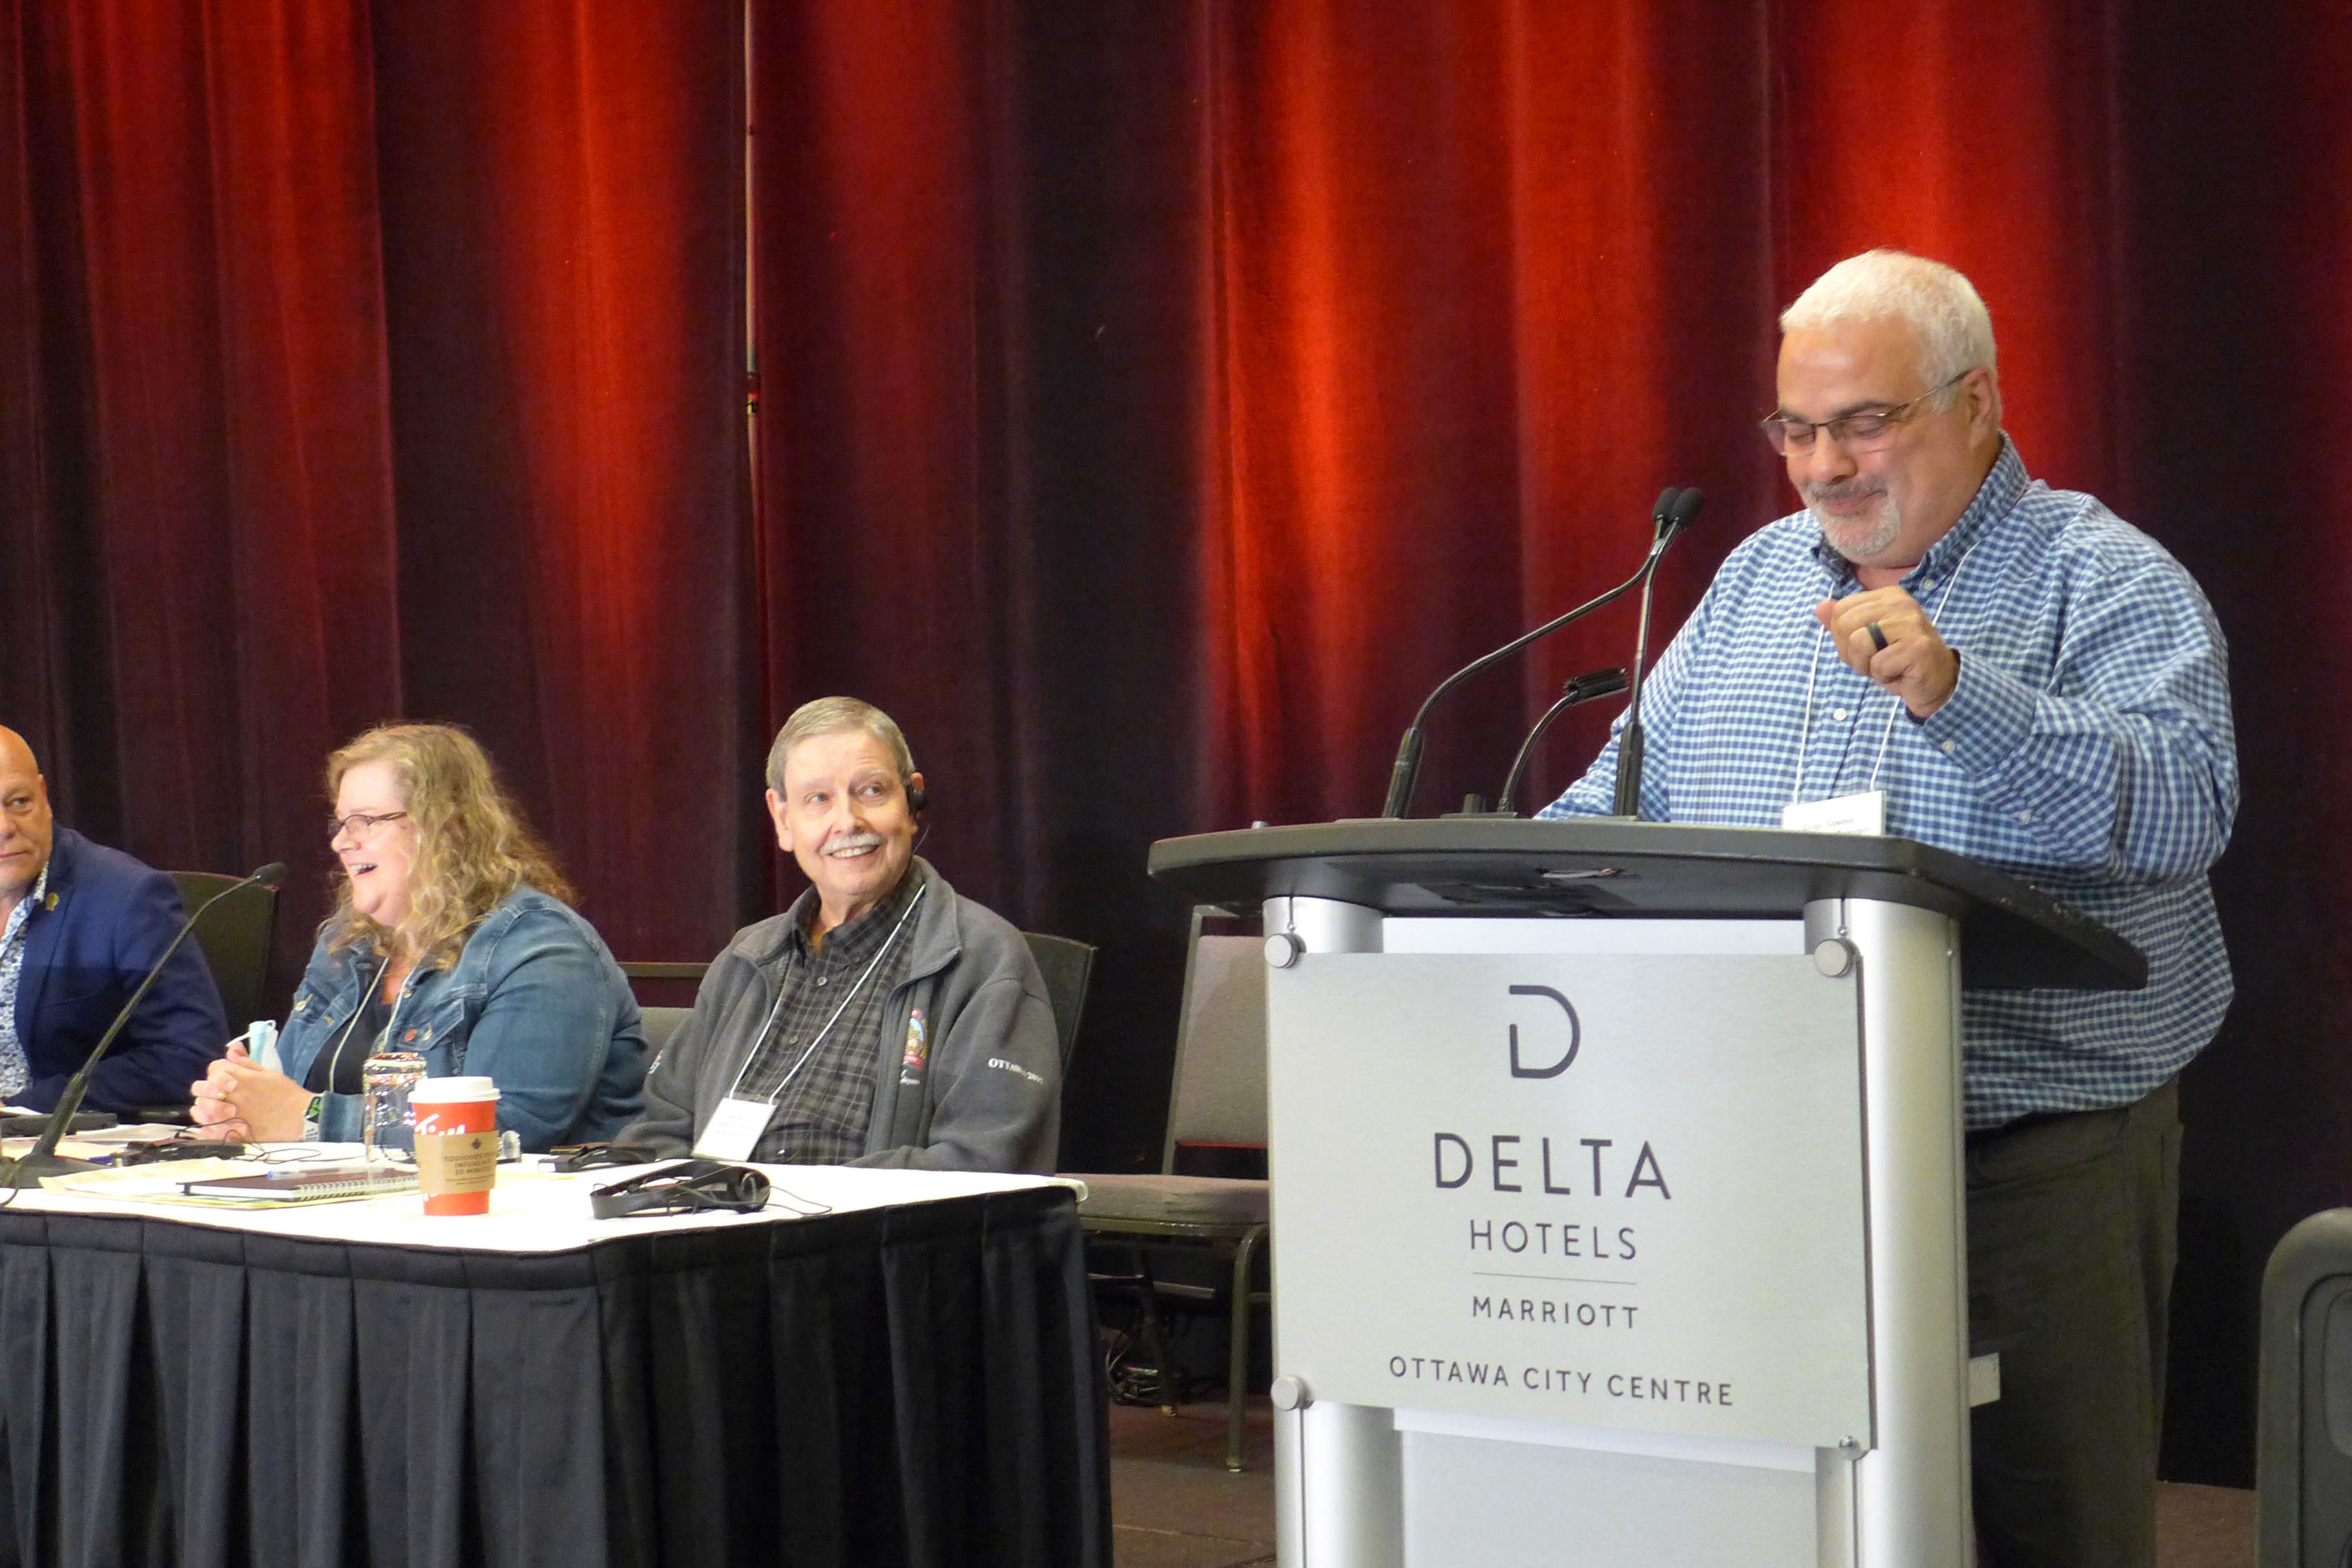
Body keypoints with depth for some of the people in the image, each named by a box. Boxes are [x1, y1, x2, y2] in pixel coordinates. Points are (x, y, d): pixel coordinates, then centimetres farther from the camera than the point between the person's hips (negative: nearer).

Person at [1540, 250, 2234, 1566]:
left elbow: (2187, 806, -19)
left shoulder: (2107, 585, -3)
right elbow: (1621, 804, 21)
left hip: (2038, 1154, -5)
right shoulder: (1755, 581, 16)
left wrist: (1955, 693, -29)